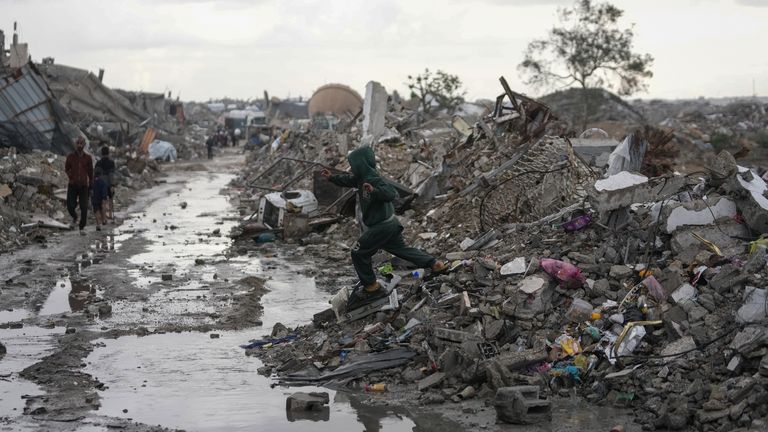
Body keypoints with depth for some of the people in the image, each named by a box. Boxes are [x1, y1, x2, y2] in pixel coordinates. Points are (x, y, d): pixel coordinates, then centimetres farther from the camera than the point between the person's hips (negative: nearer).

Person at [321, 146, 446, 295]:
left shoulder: (373, 179, -25)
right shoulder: (362, 177, 4)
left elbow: (391, 193, -37)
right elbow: (348, 180, 23)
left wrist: (374, 191, -52)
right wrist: (332, 177, 17)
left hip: (382, 225, -10)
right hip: (389, 222, 10)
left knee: (359, 253, 2)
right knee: (401, 249, 20)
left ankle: (370, 284, 12)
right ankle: (434, 264, 22)